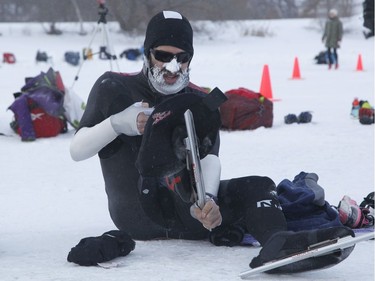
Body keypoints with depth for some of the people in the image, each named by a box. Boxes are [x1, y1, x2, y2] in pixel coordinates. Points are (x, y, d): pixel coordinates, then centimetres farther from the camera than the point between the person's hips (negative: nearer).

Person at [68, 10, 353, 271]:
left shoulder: (200, 102, 13)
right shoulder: (113, 88, 4)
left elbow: (211, 158, -4)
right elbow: (77, 151, 0)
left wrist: (207, 199, -26)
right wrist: (117, 123, -19)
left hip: (185, 209, 5)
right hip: (135, 213, -5)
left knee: (259, 186, -18)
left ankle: (278, 242, -50)